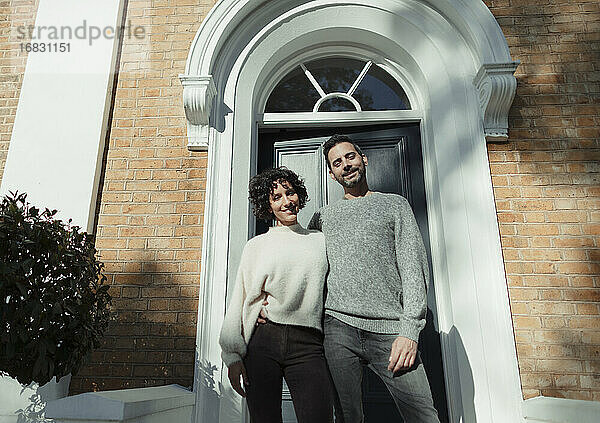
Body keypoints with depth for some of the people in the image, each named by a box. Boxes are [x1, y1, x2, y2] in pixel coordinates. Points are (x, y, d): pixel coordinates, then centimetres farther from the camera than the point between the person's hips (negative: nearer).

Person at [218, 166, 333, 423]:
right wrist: (232, 355, 0)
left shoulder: (320, 241, 14)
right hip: (262, 341, 0)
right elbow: (239, 300, 8)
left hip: (307, 344, 0)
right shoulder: (257, 246, 11)